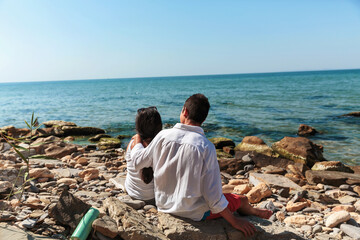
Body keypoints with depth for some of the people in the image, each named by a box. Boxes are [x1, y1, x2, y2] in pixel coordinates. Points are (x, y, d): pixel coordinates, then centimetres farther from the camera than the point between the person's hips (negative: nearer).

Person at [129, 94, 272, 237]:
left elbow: (137, 162, 1)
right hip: (193, 213, -5)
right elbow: (213, 194, -20)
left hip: (163, 205, 5)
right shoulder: (205, 147, -23)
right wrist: (234, 221, -6)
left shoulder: (163, 136, -13)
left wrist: (137, 140, 20)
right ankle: (254, 212, 50)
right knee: (241, 200, 17)